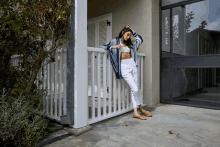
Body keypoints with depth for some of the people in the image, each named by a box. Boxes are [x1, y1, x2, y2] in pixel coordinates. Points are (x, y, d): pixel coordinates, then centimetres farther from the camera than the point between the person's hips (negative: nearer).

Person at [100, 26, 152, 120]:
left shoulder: (130, 43, 19)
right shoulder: (114, 41, 4)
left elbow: (140, 39, 32)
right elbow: (102, 46, -2)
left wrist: (133, 31, 23)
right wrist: (113, 47, -15)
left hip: (132, 65, 6)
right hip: (124, 67, -6)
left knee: (134, 89, 4)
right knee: (135, 89, -11)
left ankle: (135, 112, 12)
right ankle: (141, 109, 10)